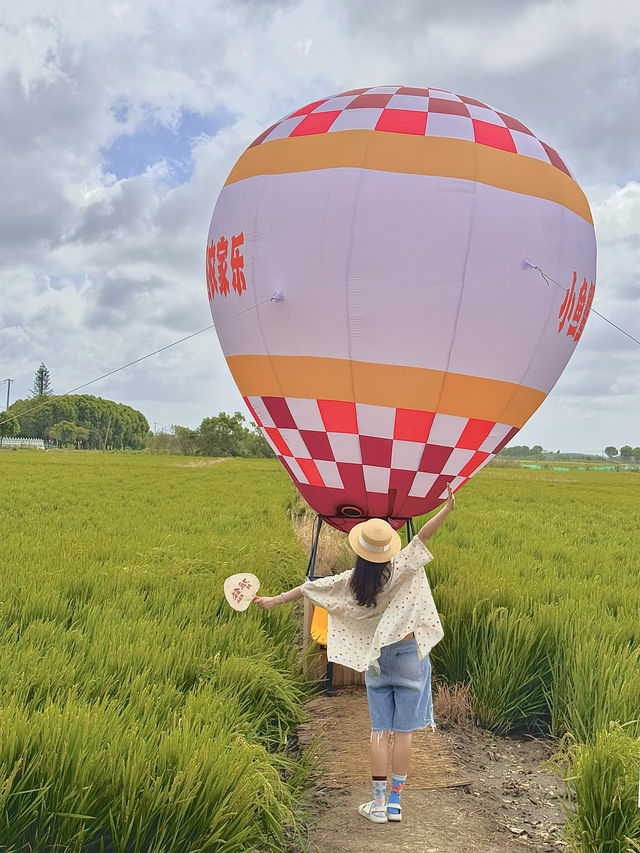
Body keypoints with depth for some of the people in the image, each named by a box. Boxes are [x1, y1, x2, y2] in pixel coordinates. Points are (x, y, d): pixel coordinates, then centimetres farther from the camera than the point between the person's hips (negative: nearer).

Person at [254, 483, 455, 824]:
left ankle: (379, 803, 10)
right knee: (403, 731, 5)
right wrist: (446, 509, -27)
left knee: (380, 730, 9)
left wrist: (276, 600, 11)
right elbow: (421, 537, -22)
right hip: (408, 655, -2)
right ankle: (395, 802, 10)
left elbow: (312, 587, 3)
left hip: (375, 659, 2)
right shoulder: (399, 570, -13)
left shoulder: (351, 582, -5)